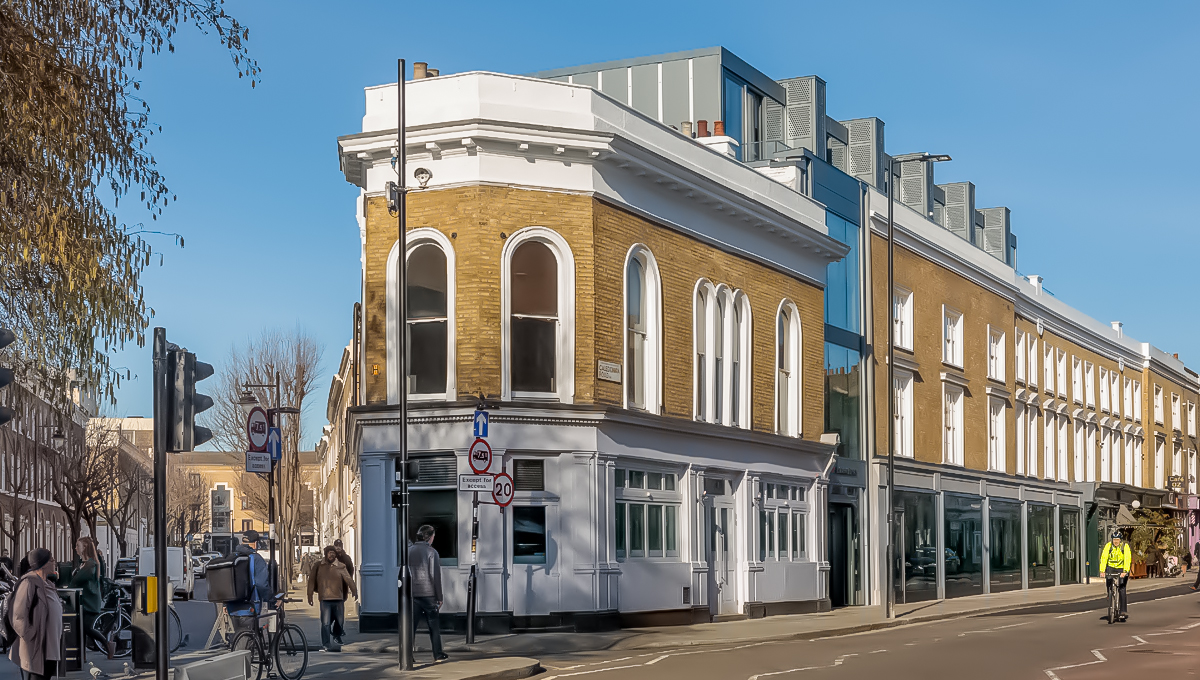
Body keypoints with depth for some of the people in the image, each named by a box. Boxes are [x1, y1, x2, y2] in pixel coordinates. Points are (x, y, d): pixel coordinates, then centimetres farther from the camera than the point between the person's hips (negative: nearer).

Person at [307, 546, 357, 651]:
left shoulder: (340, 567, 2)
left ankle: (337, 636, 41)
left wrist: (354, 591, -17)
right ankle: (325, 645, -1)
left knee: (340, 621, 11)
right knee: (325, 623, -8)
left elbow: (348, 580, -5)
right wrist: (310, 595, 6)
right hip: (325, 599, -1)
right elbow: (312, 580, 9)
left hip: (338, 599, 1)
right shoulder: (318, 566, 4)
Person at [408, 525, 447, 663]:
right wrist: (439, 597, -3)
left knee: (411, 625, 5)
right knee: (434, 626, 6)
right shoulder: (432, 552, -7)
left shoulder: (408, 551, 6)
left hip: (412, 595, 4)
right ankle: (438, 655, 11)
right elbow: (436, 576, -8)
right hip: (428, 594, -3)